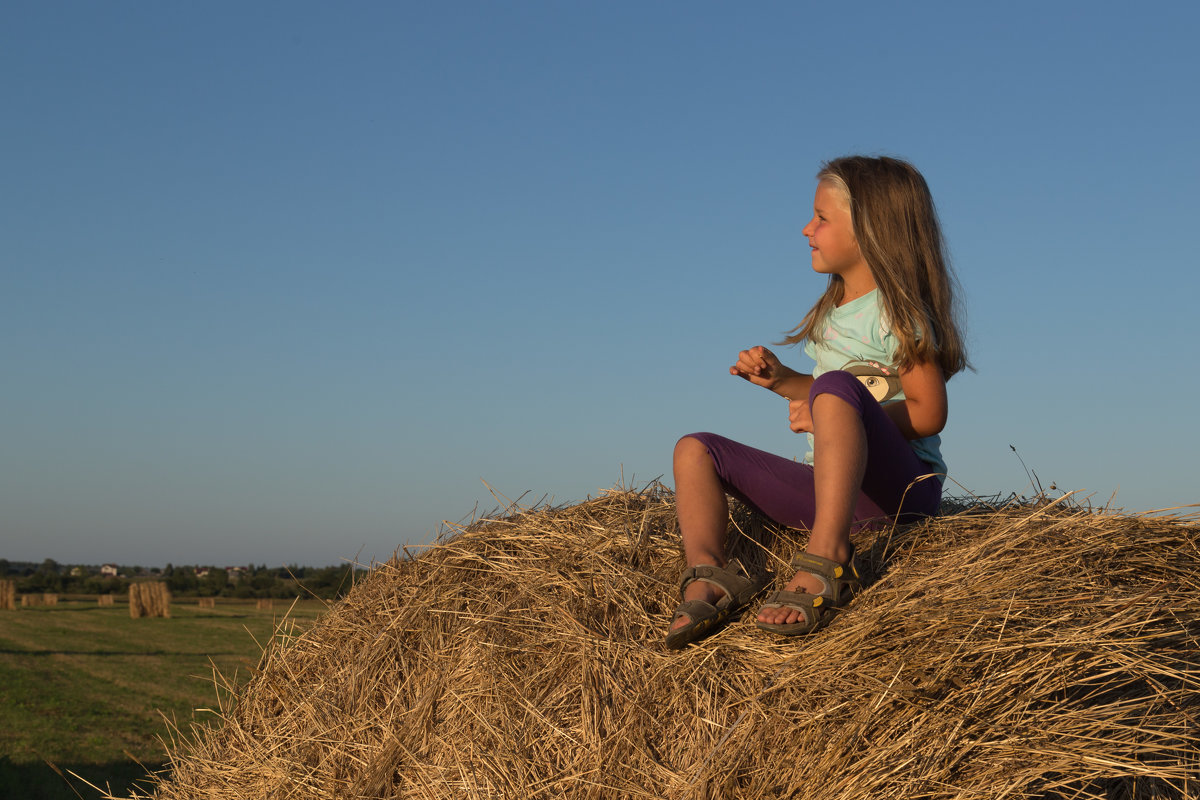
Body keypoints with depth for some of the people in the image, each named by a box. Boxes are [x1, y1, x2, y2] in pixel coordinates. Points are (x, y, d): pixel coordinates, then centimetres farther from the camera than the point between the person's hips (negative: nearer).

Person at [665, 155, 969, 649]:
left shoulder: (895, 309, -6)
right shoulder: (834, 309, 19)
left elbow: (927, 414, -15)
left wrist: (823, 416, -19)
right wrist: (781, 380, 10)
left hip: (898, 487, -9)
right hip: (830, 489, 9)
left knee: (835, 390, -37)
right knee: (695, 449, 1)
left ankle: (825, 564, -46)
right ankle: (708, 576, -26)